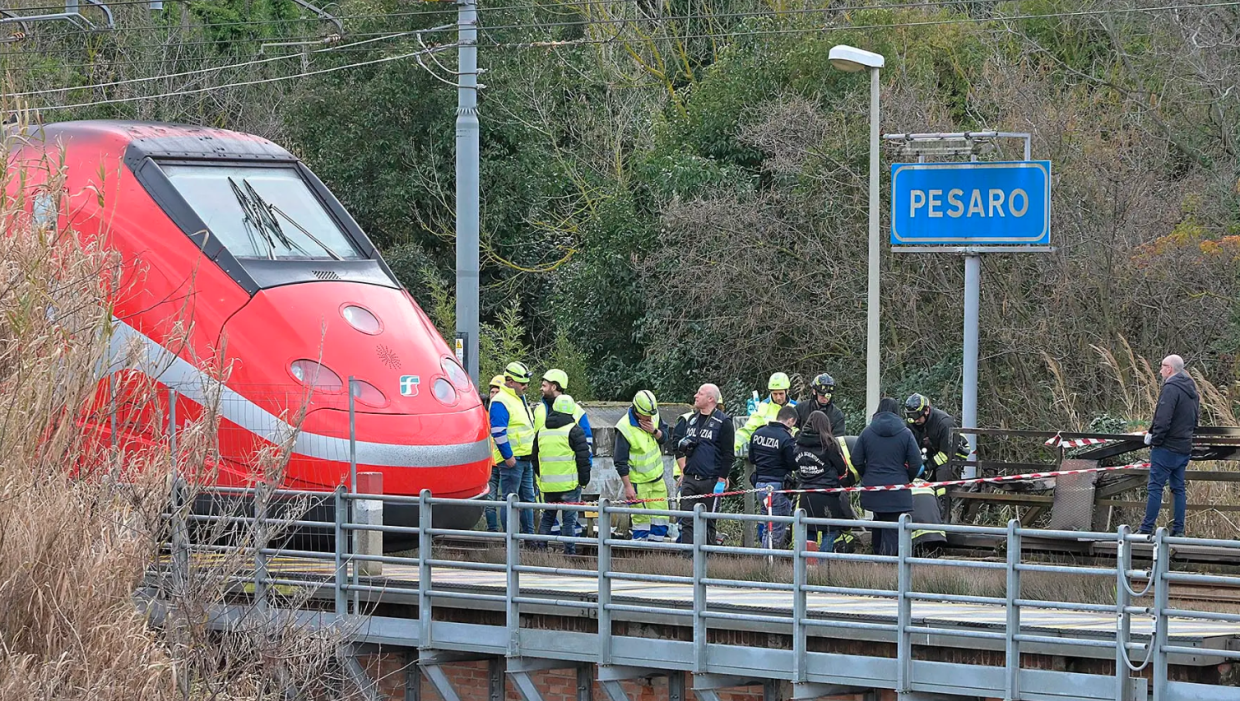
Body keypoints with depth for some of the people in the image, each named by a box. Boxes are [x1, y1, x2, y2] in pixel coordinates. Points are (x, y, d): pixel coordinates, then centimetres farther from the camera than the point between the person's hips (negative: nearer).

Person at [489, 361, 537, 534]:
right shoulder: (500, 402, -14)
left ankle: (528, 534, 22)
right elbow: (498, 432, -21)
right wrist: (508, 457, -21)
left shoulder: (520, 398, 17)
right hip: (512, 459, -10)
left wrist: (532, 453, 23)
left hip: (525, 459, 10)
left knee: (527, 498, 14)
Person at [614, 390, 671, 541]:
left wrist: (655, 431, -15)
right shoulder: (625, 428, -23)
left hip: (657, 478, 7)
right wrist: (627, 486, -18)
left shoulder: (654, 416, -4)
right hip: (637, 482, -7)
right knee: (642, 518, -6)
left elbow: (665, 436, 8)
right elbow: (620, 461, -18)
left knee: (660, 517, 11)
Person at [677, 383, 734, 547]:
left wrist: (722, 479, -13)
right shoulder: (692, 419, 15)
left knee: (708, 522, 3)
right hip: (689, 479, 6)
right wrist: (684, 444, 4)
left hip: (710, 481, -6)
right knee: (687, 521, -2)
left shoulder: (723, 422, -6)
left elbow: (728, 454, -8)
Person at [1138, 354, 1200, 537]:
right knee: (1179, 488, 12)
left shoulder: (1171, 388, -15)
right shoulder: (1191, 390, 14)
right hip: (1185, 448, 9)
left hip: (1167, 447, -9)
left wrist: (1155, 440, -12)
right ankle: (1178, 530, 13)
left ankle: (1146, 529, -5)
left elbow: (1163, 419, -21)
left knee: (1156, 487, -5)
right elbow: (1195, 419, 20)